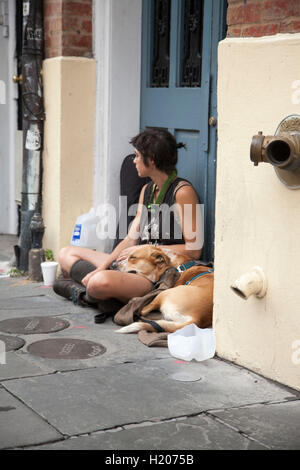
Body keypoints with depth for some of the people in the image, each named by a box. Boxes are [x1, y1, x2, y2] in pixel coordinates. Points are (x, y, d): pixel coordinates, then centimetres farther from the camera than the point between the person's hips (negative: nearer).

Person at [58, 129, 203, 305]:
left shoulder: (182, 192, -11)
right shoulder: (147, 190, 17)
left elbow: (194, 250, -16)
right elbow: (131, 239, 13)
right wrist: (102, 267, -1)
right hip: (139, 267, 10)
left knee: (101, 282, -37)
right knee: (67, 254, 13)